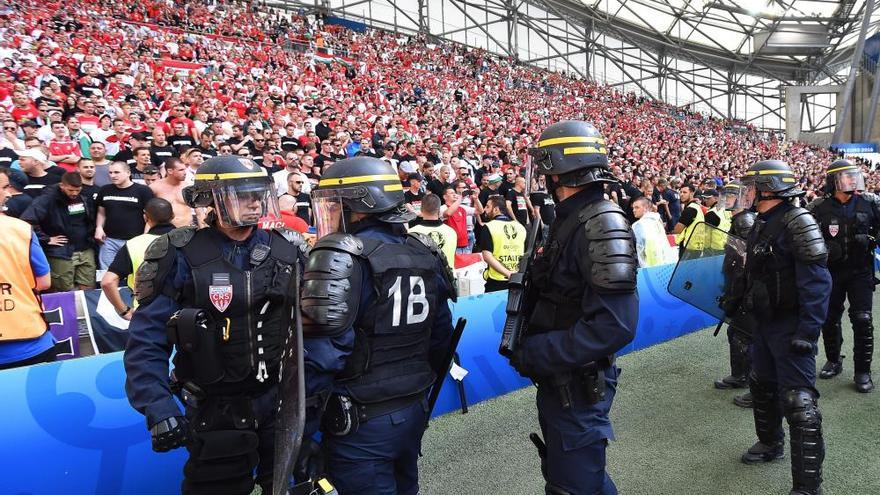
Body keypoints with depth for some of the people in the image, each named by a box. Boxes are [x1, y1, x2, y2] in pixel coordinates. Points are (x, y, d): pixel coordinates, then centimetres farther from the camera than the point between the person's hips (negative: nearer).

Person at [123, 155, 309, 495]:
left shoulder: (288, 250, -2)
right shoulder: (181, 257, -13)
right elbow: (146, 341, -12)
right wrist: (159, 410, -18)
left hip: (283, 399, 4)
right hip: (217, 409, -3)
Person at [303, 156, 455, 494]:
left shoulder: (340, 256, -18)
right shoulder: (425, 253, 4)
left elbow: (320, 349, -24)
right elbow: (441, 335, 10)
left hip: (364, 421, -7)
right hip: (414, 409, 7)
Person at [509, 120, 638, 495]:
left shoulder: (601, 222, -22)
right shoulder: (570, 218, 8)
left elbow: (615, 325, -29)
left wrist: (537, 354, -24)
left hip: (578, 386, -9)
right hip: (556, 378, 9)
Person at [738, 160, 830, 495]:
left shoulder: (796, 222, -18)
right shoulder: (761, 225, 11)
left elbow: (816, 282, -23)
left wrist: (808, 331, -25)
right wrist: (747, 310, 21)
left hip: (790, 326, -9)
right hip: (765, 323, 9)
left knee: (799, 403, -6)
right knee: (762, 386, 22)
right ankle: (770, 444, 44)